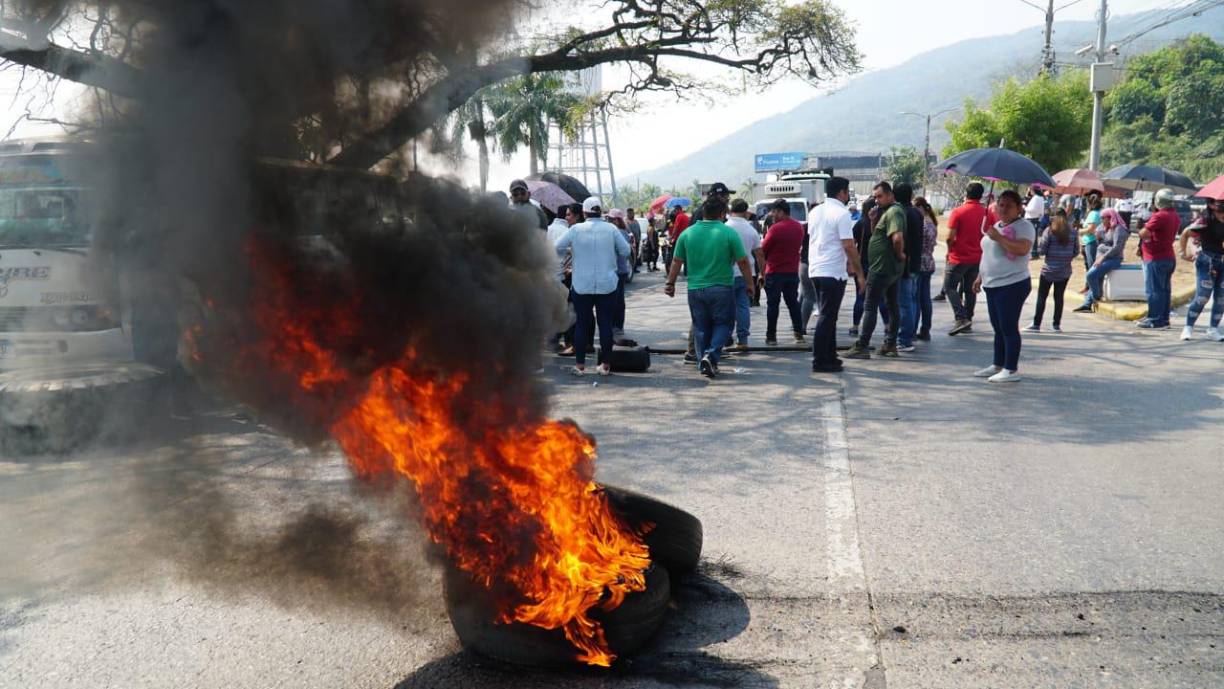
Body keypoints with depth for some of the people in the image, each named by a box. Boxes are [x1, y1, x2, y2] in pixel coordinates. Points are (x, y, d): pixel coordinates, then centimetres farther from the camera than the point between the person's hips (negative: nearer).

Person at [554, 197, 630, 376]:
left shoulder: (576, 229, -4)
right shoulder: (611, 229, -4)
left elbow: (557, 247, 1)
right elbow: (626, 251, 1)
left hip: (581, 285, 0)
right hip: (607, 285, 0)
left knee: (582, 324, 8)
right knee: (605, 323, 6)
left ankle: (579, 364, 11)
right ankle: (605, 364, 8)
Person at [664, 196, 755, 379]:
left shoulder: (687, 233, 1)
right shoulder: (729, 233, -7)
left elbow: (676, 262, 6)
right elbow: (743, 262, -4)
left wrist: (670, 283, 18)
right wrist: (749, 284, 8)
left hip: (695, 289, 3)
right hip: (721, 289, -3)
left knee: (700, 327, 13)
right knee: (723, 323, 10)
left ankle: (703, 363, 15)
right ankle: (711, 354, -10)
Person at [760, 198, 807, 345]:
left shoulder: (776, 228, -17)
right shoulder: (799, 227, 4)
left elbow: (763, 249, -9)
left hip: (775, 272, -6)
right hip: (793, 271, 6)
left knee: (772, 304, 1)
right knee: (793, 303, 15)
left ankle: (771, 336, 1)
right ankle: (799, 333, 15)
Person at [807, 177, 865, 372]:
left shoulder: (815, 212, 12)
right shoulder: (842, 214, -12)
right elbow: (849, 246, -16)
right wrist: (860, 274, -9)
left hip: (815, 270, 8)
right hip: (833, 272, -8)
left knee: (827, 316, 16)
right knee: (827, 318, -4)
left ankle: (830, 357, 21)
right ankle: (819, 362, -2)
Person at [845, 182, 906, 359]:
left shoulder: (893, 212, -17)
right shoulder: (888, 211, 15)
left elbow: (897, 237, -33)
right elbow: (877, 234, 20)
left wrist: (899, 254, -17)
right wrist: (874, 220, 3)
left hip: (882, 268, -11)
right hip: (892, 268, 11)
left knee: (870, 306, -7)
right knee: (892, 305, 13)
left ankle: (862, 346, -6)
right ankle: (891, 345, 20)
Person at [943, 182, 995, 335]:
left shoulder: (958, 212, -13)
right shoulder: (988, 213, 2)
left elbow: (950, 237, -16)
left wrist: (949, 250, 1)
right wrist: (982, 248, 17)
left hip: (959, 258, -5)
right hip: (978, 258, 5)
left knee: (950, 287, 3)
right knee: (970, 290, 14)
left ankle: (961, 318, -13)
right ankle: (968, 322, 17)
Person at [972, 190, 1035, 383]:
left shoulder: (1024, 226, -9)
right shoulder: (996, 226, 18)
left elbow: (1022, 249, -27)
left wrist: (998, 237, -22)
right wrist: (981, 277, 23)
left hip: (1012, 285, -9)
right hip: (992, 284, 9)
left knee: (1008, 327, -7)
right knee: (998, 328, 14)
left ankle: (1011, 370, -2)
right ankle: (998, 365, 22)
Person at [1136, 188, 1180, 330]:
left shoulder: (1159, 216, -19)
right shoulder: (1175, 216, 12)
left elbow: (1143, 234, -24)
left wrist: (1141, 230, 0)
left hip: (1156, 259, -9)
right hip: (1169, 258, 9)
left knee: (1154, 290, -5)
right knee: (1165, 290, 13)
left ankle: (1156, 321, -4)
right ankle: (1163, 319, 19)